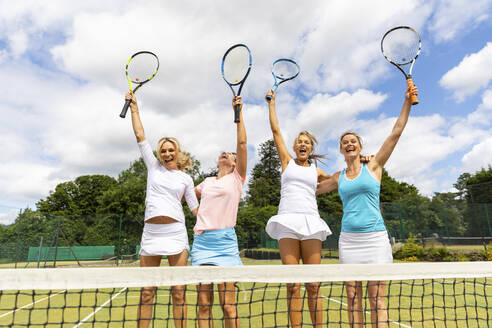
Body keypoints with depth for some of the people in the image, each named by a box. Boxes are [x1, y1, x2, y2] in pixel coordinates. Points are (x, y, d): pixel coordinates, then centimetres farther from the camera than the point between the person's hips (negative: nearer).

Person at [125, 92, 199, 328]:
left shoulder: (185, 179, 10)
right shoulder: (153, 166, 12)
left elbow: (195, 207, 12)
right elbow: (140, 136, 12)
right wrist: (134, 107, 15)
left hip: (175, 233, -1)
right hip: (151, 232, 1)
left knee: (178, 292, 2)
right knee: (146, 293, 5)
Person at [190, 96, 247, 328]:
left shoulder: (236, 179, 7)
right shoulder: (207, 182, 19)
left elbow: (242, 143, -1)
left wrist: (238, 112, 2)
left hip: (225, 241, -4)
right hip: (201, 241, 4)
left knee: (228, 305, -3)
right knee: (204, 305, 4)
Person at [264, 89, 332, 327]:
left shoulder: (316, 171, 19)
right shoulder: (287, 162, 15)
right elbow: (275, 130, 15)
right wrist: (271, 103, 21)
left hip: (310, 222, 2)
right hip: (288, 221, -1)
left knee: (313, 285, -1)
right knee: (292, 285, -5)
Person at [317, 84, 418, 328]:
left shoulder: (373, 166, 5)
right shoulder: (338, 178, 12)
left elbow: (396, 133, 1)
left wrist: (407, 102, -2)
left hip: (375, 237, -2)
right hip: (348, 239, 3)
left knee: (377, 298, 0)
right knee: (353, 297, 5)